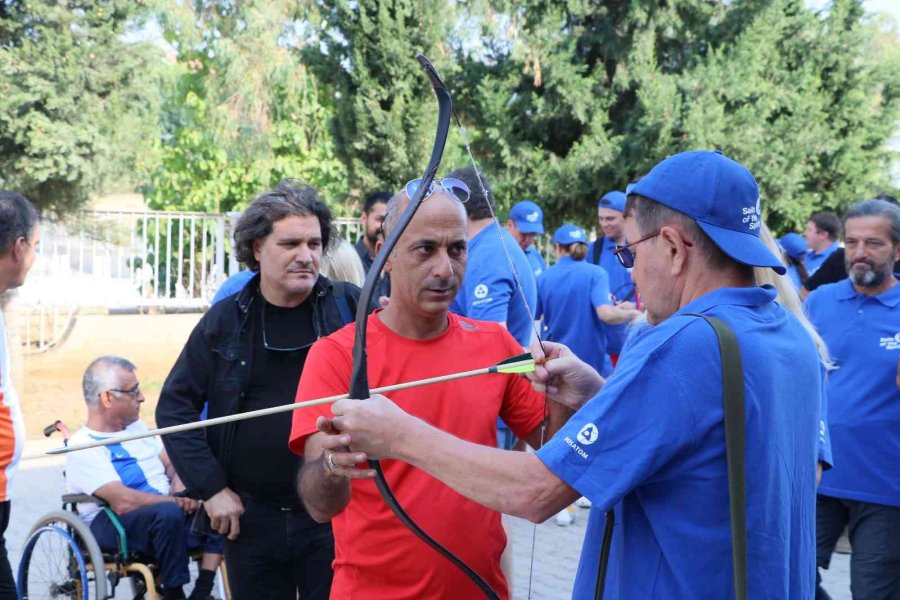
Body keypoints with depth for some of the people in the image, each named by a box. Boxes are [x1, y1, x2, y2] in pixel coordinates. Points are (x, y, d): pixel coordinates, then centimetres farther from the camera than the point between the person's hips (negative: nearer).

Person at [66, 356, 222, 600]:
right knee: (169, 513, -37)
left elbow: (173, 464, 15)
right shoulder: (82, 446, -12)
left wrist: (181, 492, -7)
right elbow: (124, 502, -23)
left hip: (168, 510, 8)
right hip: (116, 525, -8)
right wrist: (178, 502, -18)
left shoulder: (137, 425, 15)